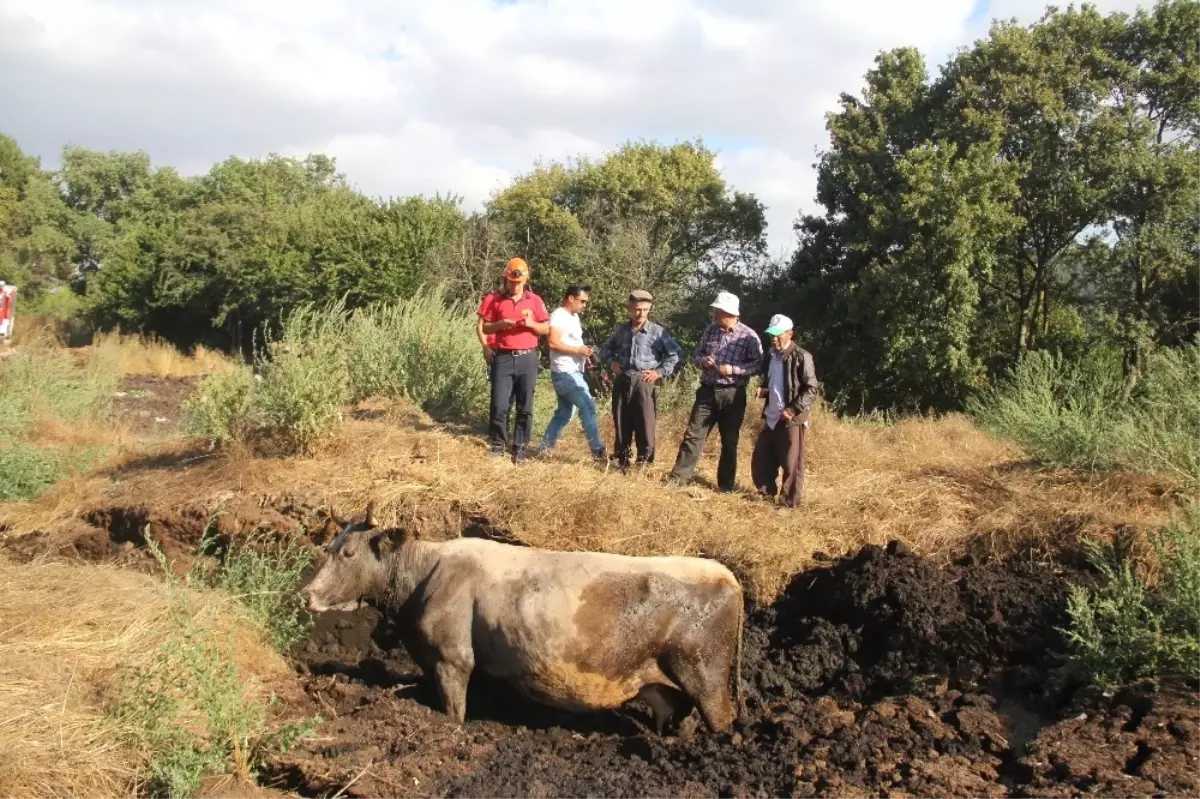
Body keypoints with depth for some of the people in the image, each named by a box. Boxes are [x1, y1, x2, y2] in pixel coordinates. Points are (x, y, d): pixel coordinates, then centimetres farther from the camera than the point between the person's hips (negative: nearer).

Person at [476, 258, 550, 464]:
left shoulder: (535, 300, 7)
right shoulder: (493, 299, 4)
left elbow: (546, 329, 10)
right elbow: (482, 327, 6)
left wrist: (531, 324, -10)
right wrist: (500, 325, -13)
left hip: (527, 358, 1)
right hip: (503, 358, -1)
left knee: (525, 407, 2)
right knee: (499, 405, -3)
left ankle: (520, 448, 10)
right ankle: (498, 444, 13)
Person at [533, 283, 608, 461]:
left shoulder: (574, 317, 18)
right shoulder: (559, 316, -13)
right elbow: (553, 343, -24)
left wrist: (584, 353, 6)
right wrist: (578, 350, -21)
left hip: (573, 372, 10)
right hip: (565, 373, -10)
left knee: (564, 412, 13)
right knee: (588, 407, -12)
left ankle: (544, 448, 19)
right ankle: (598, 450, -10)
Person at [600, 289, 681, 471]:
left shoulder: (658, 331, -4)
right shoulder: (620, 329, 7)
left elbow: (674, 355, 1)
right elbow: (606, 349, 23)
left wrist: (660, 372, -6)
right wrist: (611, 362, 5)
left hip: (645, 383, -3)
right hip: (622, 382, 3)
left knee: (645, 425, -3)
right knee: (621, 423, 8)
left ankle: (644, 462, 5)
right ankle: (622, 460, 19)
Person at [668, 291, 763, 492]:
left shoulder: (748, 336, -8)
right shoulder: (710, 331, 6)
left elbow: (758, 364, -10)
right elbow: (696, 355, 15)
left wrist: (733, 369, -21)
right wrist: (702, 361, -8)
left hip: (733, 395, -3)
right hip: (707, 391, 3)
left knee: (729, 441, 7)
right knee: (693, 435, 1)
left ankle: (726, 485, 18)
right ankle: (677, 478, 4)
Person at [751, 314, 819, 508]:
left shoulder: (801, 357, -11)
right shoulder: (770, 356, 13)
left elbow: (812, 389, -12)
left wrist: (793, 410, -19)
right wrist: (763, 390, 4)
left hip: (791, 419, -7)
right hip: (771, 418, 8)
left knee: (791, 464, 0)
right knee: (760, 460, 12)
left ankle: (789, 502, 10)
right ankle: (765, 493, 28)